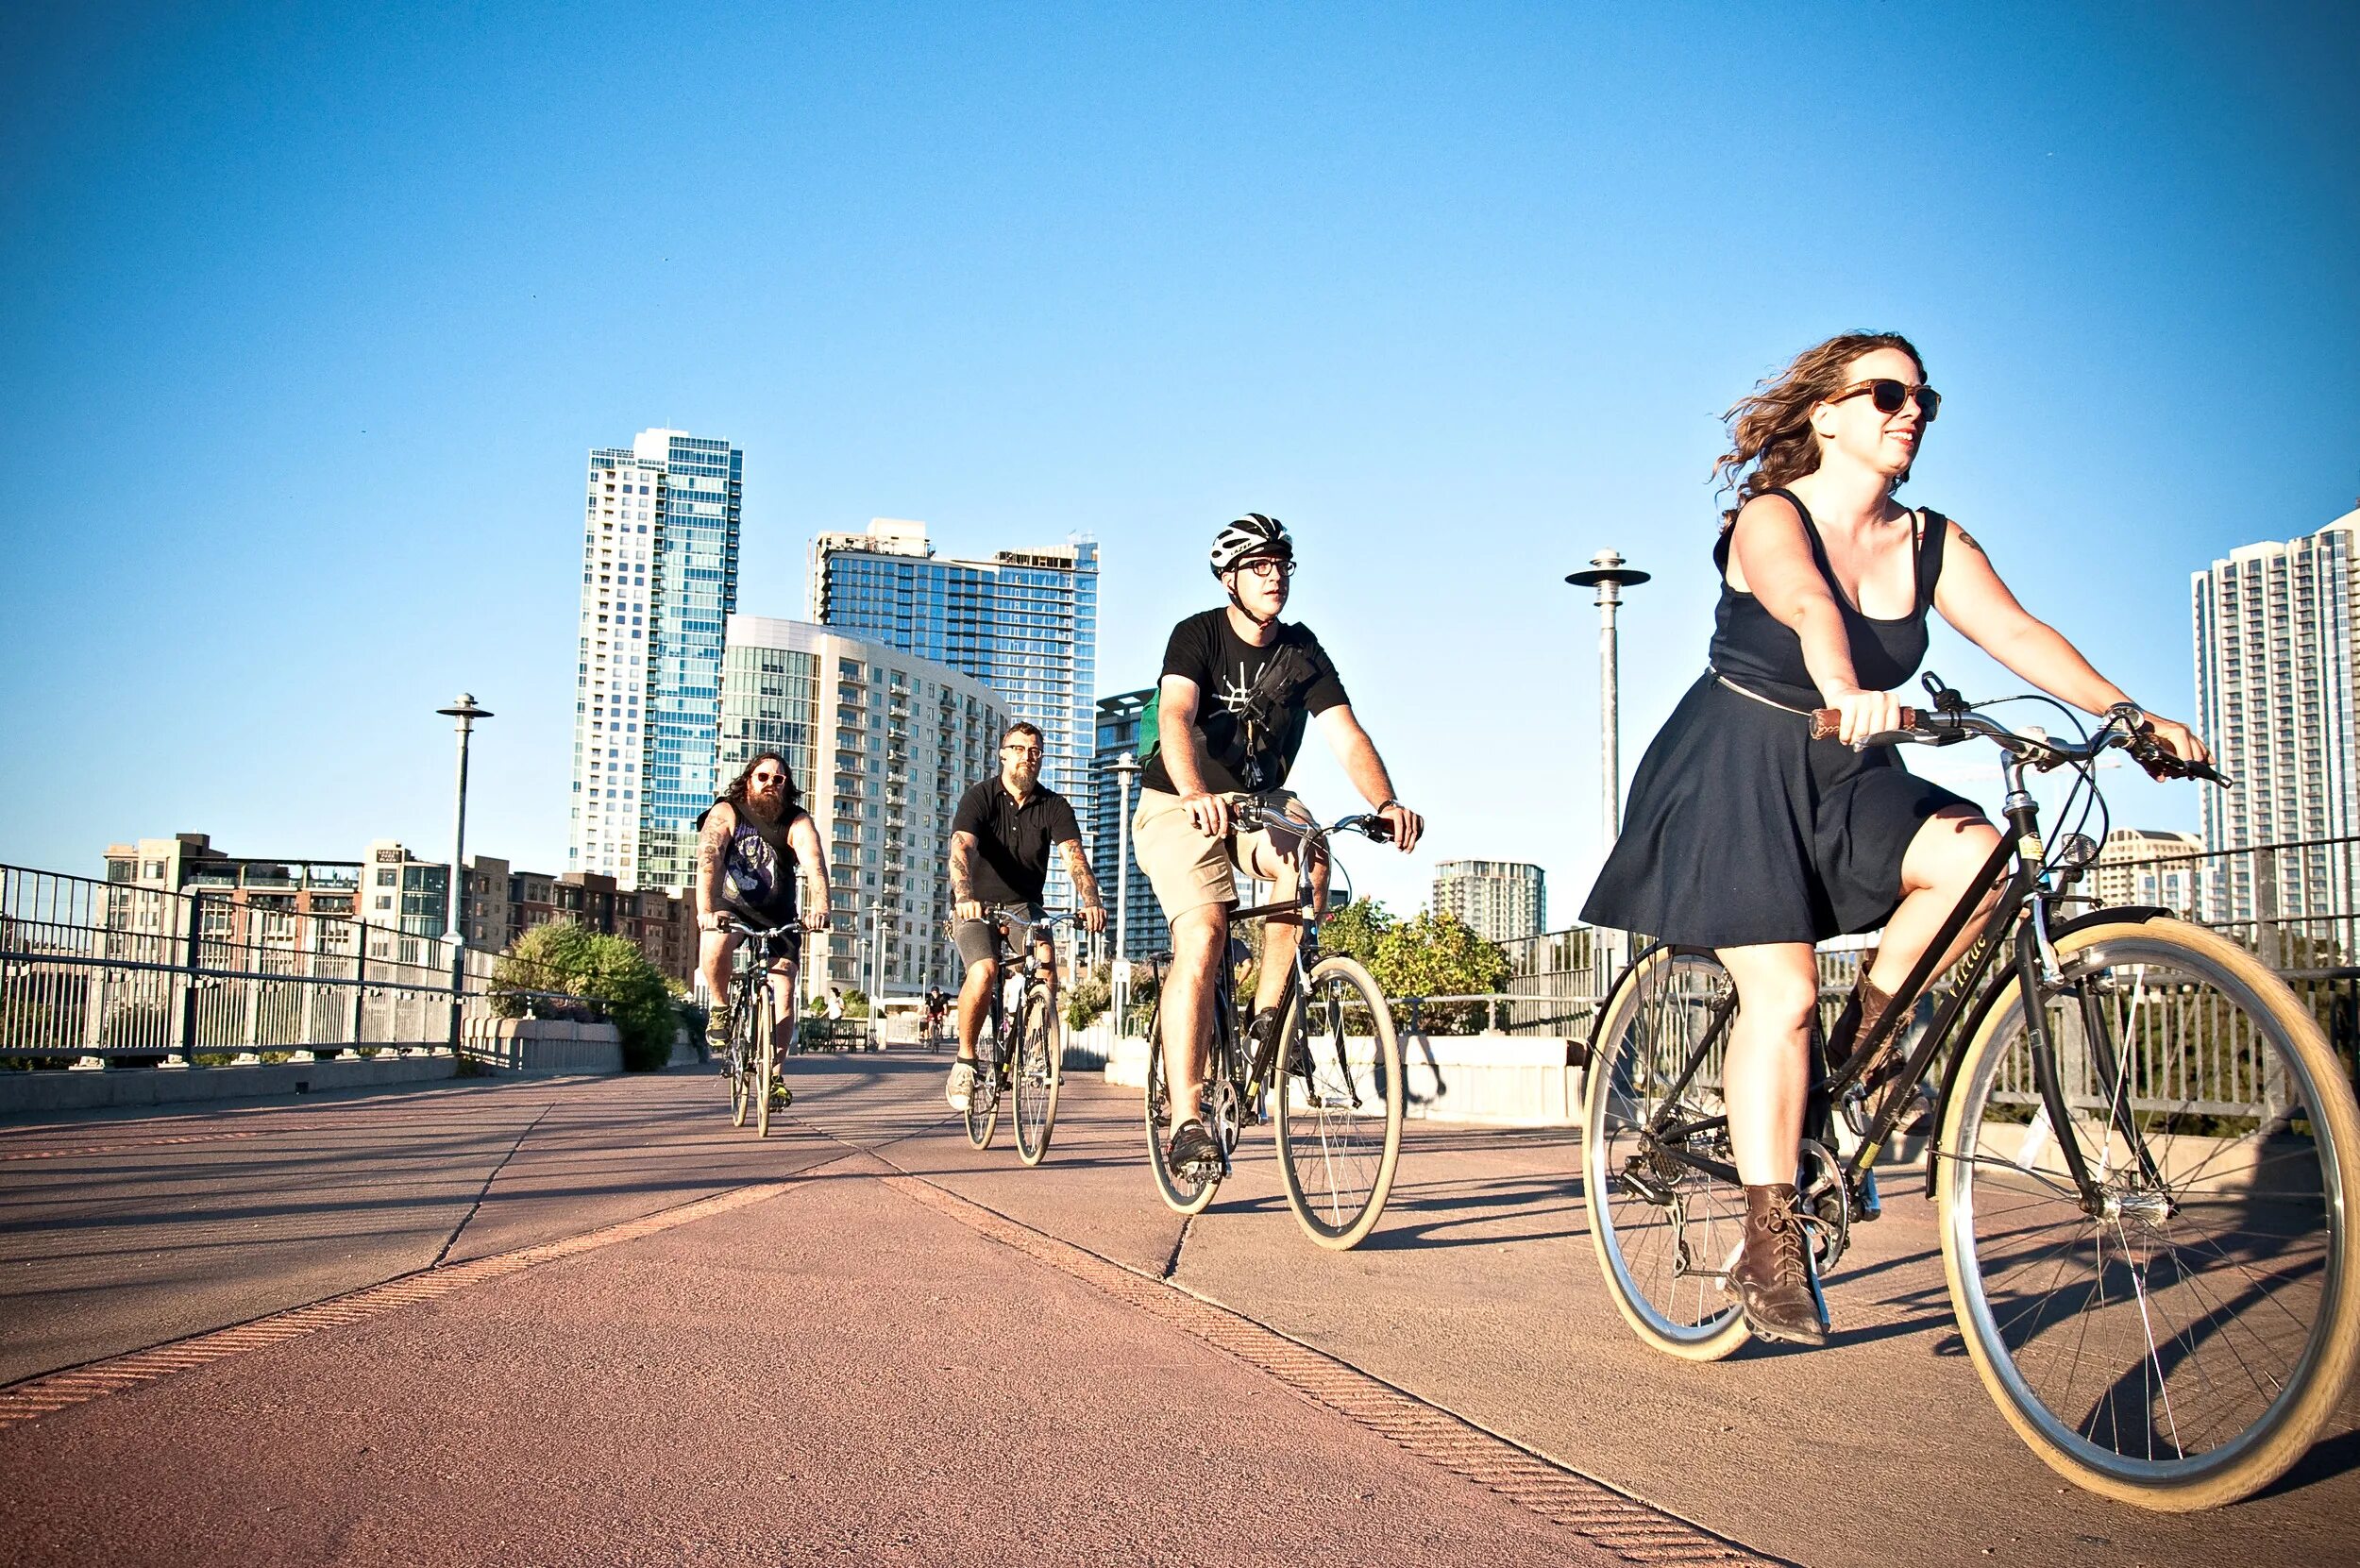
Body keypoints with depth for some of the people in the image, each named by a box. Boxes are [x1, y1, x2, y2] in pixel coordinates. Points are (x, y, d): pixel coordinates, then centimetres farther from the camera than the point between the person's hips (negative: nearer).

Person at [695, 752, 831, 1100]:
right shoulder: (725, 814, -16)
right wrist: (705, 910, -50)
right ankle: (720, 1010, -7)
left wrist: (820, 907, -51)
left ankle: (774, 1071, 7)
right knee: (714, 947, -35)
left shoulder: (797, 822, -13)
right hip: (731, 907, -2)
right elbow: (708, 859, -32)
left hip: (777, 915, 2)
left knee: (783, 993, -9)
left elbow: (814, 863, -31)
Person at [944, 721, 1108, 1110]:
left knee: (1045, 955, -28)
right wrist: (965, 897, -47)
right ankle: (965, 1060, -8)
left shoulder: (1053, 806, -3)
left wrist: (1091, 902, -37)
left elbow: (1074, 855, -17)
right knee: (984, 971, -29)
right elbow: (961, 848, -27)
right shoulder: (980, 798, -11)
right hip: (977, 906, -2)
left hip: (1024, 906, 2)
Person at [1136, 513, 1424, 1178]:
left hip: (1258, 801, 3)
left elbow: (1346, 734, -15)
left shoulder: (1301, 650, -3)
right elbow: (1175, 718, -32)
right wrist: (1197, 795, -52)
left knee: (1306, 859, -31)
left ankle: (1268, 1015, -13)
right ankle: (1187, 1120, -19)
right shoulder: (1197, 635, -14)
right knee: (1203, 937, -23)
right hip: (1179, 806, -3)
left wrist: (1387, 804, -34)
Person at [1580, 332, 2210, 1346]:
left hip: (1843, 777, 5)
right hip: (1737, 775, -5)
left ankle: (1866, 1043, -1)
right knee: (1781, 993, -16)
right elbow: (1806, 606, -33)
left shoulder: (1932, 545, 4)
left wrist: (2127, 714, -25)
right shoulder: (1771, 518, -12)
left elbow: (2015, 631, -10)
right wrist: (1845, 688, -54)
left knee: (1974, 856, -24)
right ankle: (1768, 1248, -7)